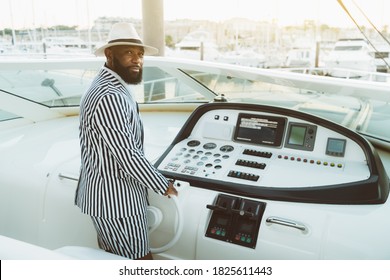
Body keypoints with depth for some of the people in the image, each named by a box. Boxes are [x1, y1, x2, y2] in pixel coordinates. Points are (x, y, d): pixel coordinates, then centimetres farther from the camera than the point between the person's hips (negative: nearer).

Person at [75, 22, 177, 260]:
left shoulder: (110, 88, 11)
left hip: (107, 194, 10)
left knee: (115, 263, 23)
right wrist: (163, 185, -11)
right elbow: (127, 155, -25)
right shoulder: (109, 97, -25)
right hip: (115, 200, -10)